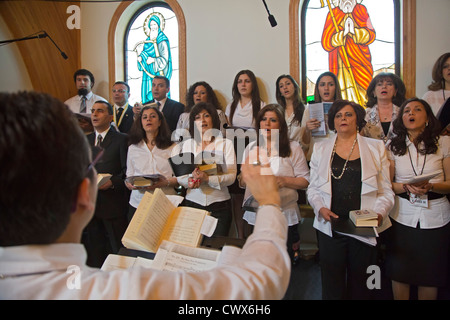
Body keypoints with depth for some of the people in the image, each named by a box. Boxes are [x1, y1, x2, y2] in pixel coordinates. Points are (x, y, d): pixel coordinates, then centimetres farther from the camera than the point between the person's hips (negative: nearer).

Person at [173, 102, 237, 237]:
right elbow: (179, 176, 7)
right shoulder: (187, 144, 10)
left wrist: (208, 179, -21)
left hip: (219, 205, -1)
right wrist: (190, 180, -14)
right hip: (192, 202, 2)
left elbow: (231, 176, -7)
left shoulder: (225, 143, 2)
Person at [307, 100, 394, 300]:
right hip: (330, 228, 1)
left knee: (360, 286, 9)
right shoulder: (320, 148, 10)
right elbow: (313, 188, 10)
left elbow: (385, 191, 5)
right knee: (332, 286, 5)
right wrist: (320, 208, -8)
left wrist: (379, 212, -12)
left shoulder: (376, 148, 8)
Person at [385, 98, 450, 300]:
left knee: (430, 275, 9)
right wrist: (407, 187, -15)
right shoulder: (393, 146, 5)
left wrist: (430, 187, -19)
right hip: (402, 216, 1)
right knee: (399, 273, 6)